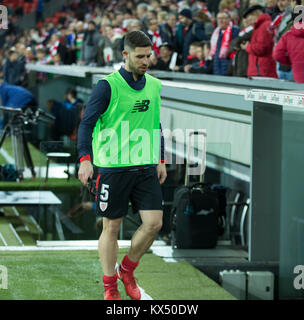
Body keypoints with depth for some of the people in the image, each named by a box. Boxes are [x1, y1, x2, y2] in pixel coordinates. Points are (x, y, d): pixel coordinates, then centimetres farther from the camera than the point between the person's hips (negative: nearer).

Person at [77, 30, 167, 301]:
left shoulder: (154, 86, 10)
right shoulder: (108, 86, -8)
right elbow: (87, 123, -11)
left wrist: (160, 161, 17)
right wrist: (85, 159, -22)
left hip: (145, 168, 5)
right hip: (113, 167, -5)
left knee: (154, 223, -4)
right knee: (111, 228, 3)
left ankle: (127, 270, 20)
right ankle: (110, 287, 17)